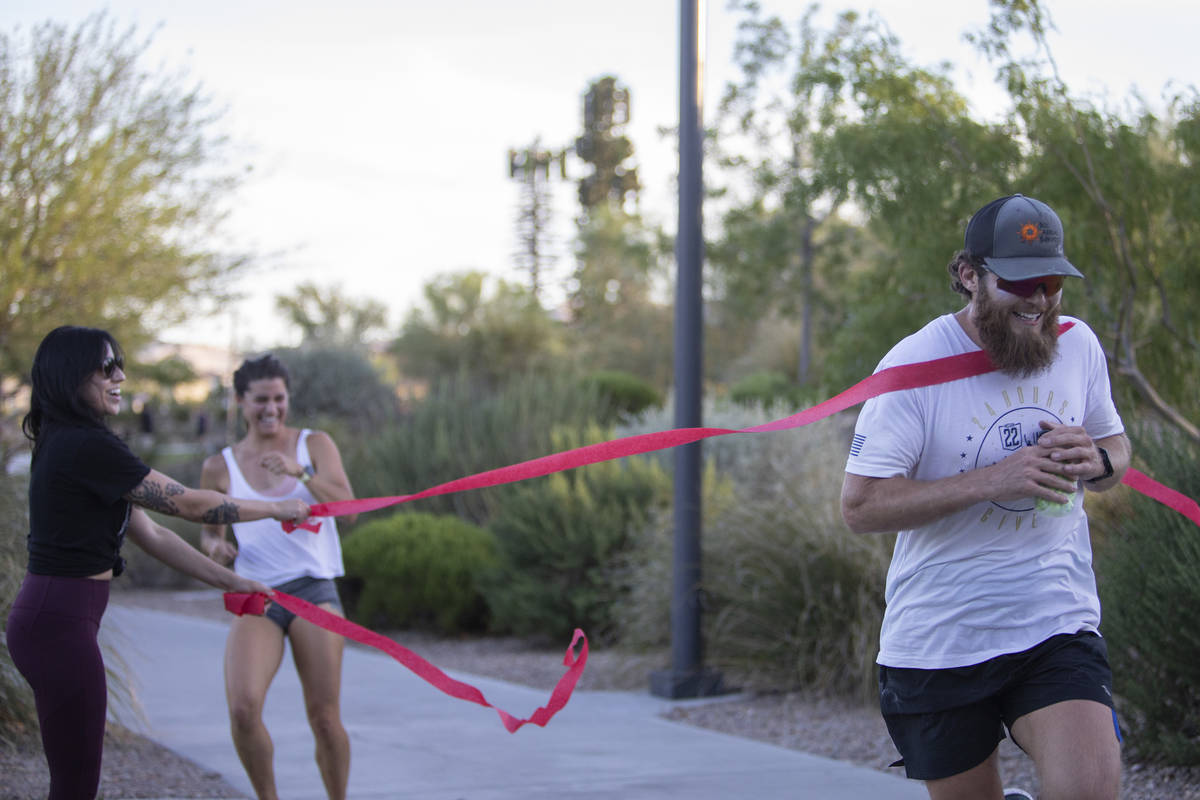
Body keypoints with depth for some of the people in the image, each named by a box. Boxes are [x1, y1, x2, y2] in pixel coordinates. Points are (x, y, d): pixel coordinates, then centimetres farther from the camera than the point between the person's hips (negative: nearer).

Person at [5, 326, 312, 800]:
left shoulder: (68, 445, 15)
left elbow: (150, 535, 16)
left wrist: (228, 580, 15)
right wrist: (278, 509, -1)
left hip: (46, 618, 10)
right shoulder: (88, 446, -17)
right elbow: (188, 503, -13)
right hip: (60, 624, -10)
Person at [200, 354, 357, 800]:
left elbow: (346, 506, -8)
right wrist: (215, 547, -4)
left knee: (324, 716, -5)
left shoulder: (314, 445, 6)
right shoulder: (220, 467, 8)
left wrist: (301, 472, -23)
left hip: (313, 590, 0)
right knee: (243, 709, -19)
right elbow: (210, 531, 20)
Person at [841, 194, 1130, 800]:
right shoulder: (915, 364, -12)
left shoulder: (1078, 346, 2)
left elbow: (1117, 445, 17)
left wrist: (1094, 460, -9)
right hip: (938, 645, -2)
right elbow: (859, 505, -16)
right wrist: (992, 481, -25)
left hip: (1056, 622, 2)